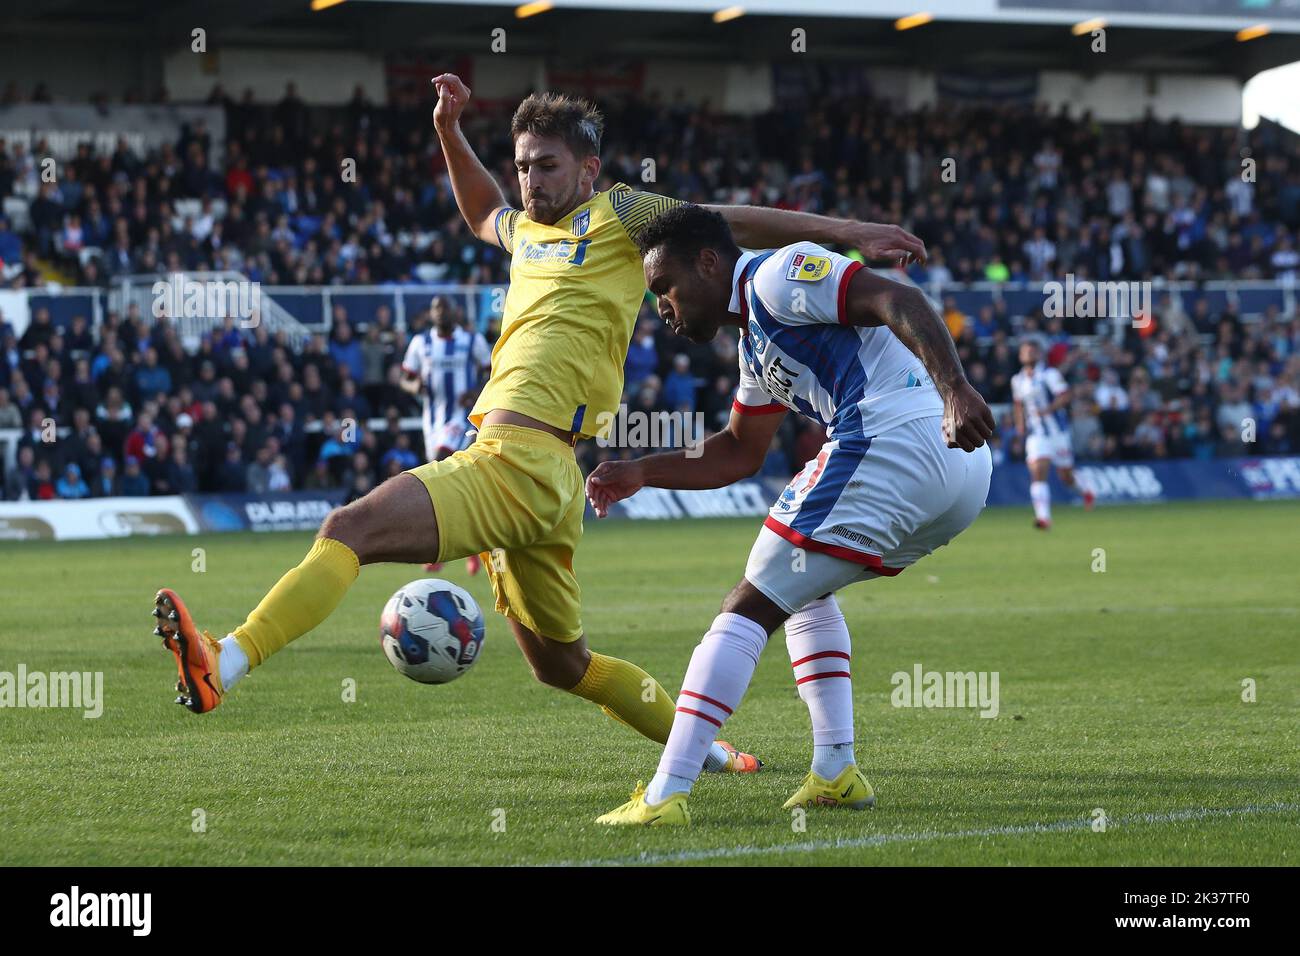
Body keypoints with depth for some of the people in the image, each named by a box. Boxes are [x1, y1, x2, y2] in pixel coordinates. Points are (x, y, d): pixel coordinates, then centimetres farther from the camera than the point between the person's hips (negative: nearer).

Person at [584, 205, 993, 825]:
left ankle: (665, 795, -10)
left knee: (749, 608, -4)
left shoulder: (778, 275, -1)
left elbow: (899, 302, -14)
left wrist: (955, 389, -28)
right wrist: (641, 473, 32)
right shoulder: (756, 340, 30)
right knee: (806, 588, 30)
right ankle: (834, 773, 17)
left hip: (893, 443, -10)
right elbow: (740, 453, 40)